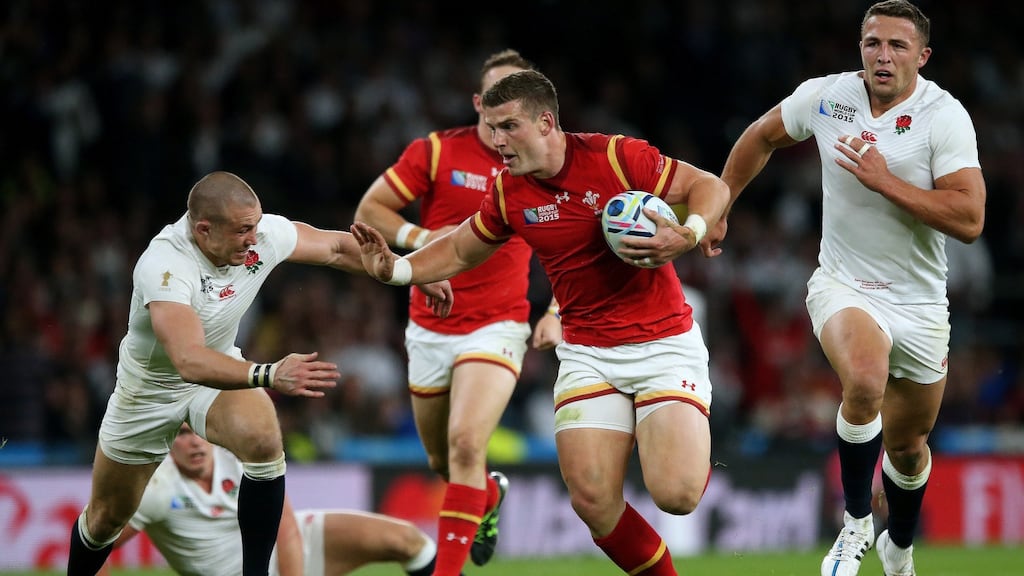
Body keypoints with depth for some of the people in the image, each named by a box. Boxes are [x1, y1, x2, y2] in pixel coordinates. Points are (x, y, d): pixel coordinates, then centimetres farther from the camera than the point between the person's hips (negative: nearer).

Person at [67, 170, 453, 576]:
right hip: (150, 387, -3)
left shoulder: (261, 233, -23)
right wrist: (268, 376, -65)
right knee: (106, 518, 9)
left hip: (221, 371, 3)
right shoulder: (163, 266, -39)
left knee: (263, 440, -30)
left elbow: (337, 247, -3)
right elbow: (189, 360, -52)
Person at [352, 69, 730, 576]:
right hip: (587, 353, 4)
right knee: (593, 501, -15)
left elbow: (711, 187, -6)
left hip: (663, 341, -4)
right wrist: (394, 268, 1)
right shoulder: (508, 193, 2)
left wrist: (687, 236, -26)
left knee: (675, 493, -19)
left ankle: (694, 453, 20)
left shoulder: (618, 157, -13)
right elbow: (459, 251, 18)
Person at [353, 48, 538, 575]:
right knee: (442, 462, 15)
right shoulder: (438, 151, -7)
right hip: (430, 329, 2)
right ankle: (490, 494, 50)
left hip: (497, 328, -2)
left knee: (466, 443, -23)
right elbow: (369, 210, -3)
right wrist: (421, 238, -19)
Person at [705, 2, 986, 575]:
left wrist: (885, 182, -27)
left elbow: (969, 220, -23)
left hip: (920, 305, 0)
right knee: (865, 383, -33)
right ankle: (857, 524, -13)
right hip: (843, 287, 0)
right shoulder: (825, 96, -6)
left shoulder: (945, 116, -14)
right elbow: (762, 137, 15)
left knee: (908, 446, 14)